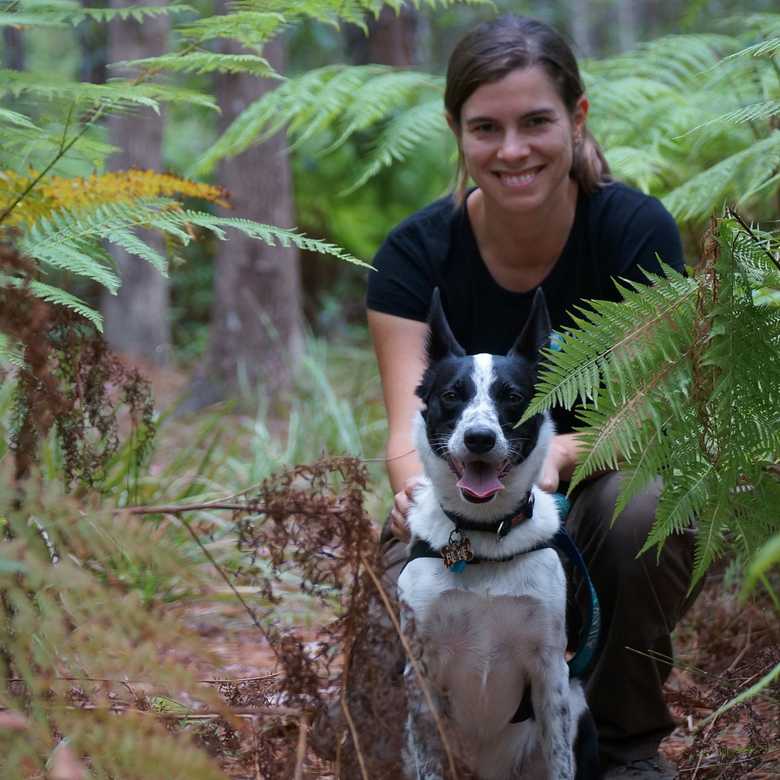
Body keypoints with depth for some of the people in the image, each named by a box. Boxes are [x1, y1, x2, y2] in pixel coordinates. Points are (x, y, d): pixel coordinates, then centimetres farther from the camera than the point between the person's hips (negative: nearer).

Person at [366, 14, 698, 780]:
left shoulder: (636, 230, -16)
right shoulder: (417, 254, -13)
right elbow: (409, 429, -20)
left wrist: (560, 453, -42)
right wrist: (421, 487, -45)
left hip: (593, 497, 0)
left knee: (649, 505, -35)